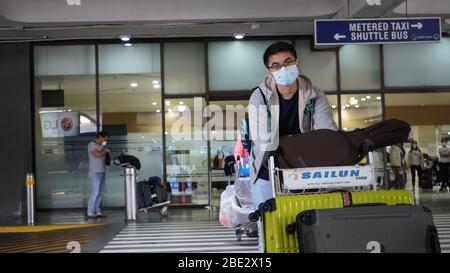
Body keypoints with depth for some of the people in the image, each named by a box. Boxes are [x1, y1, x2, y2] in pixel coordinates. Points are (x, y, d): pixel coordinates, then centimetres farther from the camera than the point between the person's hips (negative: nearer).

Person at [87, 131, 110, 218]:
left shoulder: (101, 146, 20)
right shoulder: (92, 144, -5)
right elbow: (97, 154, -19)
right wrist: (105, 150, -5)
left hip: (101, 172, 9)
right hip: (95, 172, -9)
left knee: (100, 193, 6)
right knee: (95, 192, -12)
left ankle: (97, 211, 8)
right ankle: (90, 212, -11)